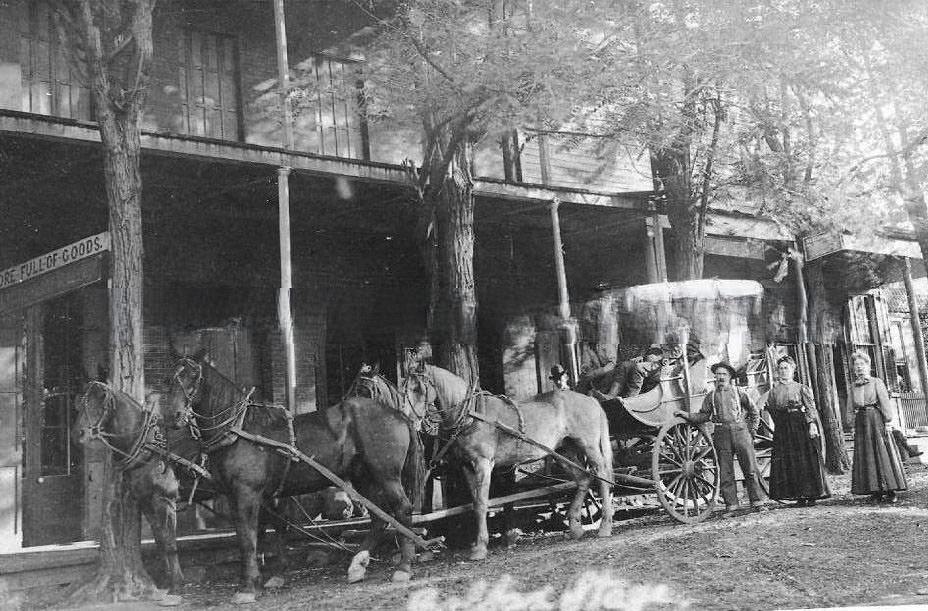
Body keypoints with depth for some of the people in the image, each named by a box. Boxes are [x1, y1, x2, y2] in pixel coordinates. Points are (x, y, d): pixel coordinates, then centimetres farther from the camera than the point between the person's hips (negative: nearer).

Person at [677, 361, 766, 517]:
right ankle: (731, 505, 5)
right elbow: (703, 416, 9)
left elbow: (754, 412, 13)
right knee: (725, 472, 0)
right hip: (721, 434, 1)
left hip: (740, 430, -1)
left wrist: (752, 430, 6)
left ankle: (757, 502, 6)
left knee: (750, 469, -1)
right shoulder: (711, 396, 12)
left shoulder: (739, 392, 8)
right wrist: (686, 415, -2)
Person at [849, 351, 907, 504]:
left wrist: (888, 421, -12)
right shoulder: (854, 388, 13)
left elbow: (885, 402, -4)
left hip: (876, 419, -4)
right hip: (861, 422, 4)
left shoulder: (877, 382, 1)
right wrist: (854, 426, 9)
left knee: (882, 453, -4)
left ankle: (890, 492, 0)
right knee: (866, 455, 1)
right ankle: (876, 492, 4)